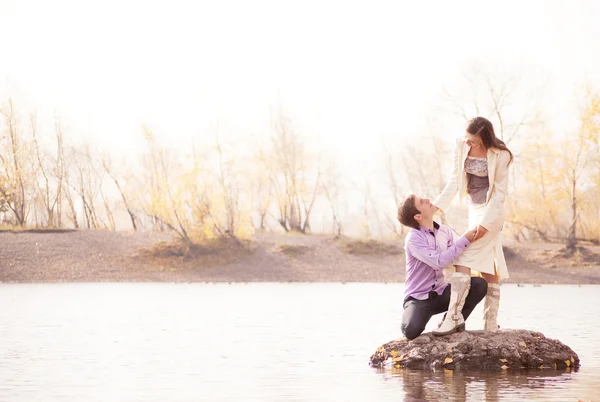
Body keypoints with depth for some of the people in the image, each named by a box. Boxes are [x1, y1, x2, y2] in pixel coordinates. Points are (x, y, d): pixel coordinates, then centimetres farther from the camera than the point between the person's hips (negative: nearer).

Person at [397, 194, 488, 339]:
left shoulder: (444, 230, 2)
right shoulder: (413, 238, -18)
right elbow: (439, 261, -28)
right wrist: (465, 240, -25)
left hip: (442, 293, 6)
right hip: (418, 298, -5)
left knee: (480, 284, -15)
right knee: (411, 331, -33)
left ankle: (454, 319, 1)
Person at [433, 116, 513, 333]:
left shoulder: (500, 155, -17)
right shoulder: (461, 147, -2)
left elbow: (500, 192, -14)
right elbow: (455, 180, 3)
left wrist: (486, 222, -18)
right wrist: (437, 205, -6)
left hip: (492, 210, -6)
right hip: (475, 209, 6)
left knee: (464, 258, -17)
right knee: (488, 269, 8)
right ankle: (491, 324, 12)